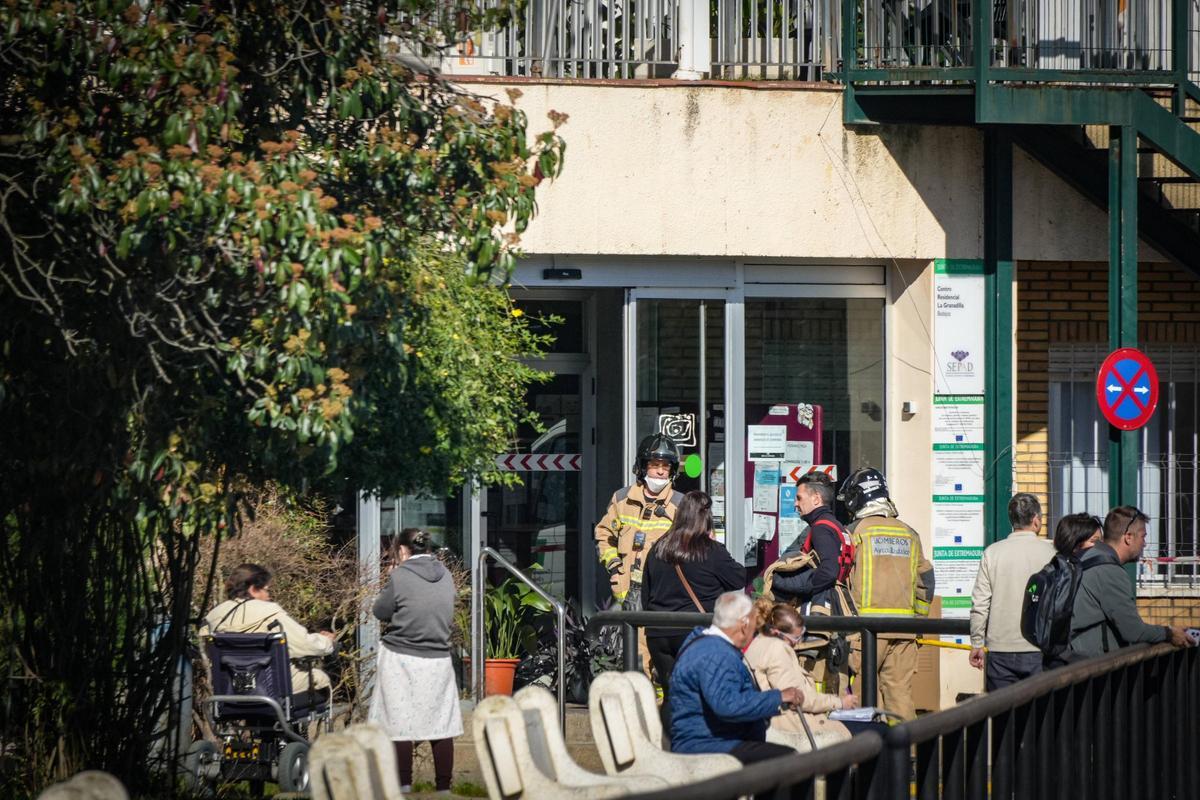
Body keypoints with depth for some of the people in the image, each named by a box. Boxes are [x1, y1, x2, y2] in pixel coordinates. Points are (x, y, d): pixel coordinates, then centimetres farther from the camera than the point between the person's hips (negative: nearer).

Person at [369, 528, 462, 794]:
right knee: (441, 726, 8)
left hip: (401, 660, -4)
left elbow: (380, 612, -1)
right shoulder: (445, 576, 4)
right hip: (438, 660, 4)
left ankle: (404, 788, 2)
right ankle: (444, 789, 10)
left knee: (399, 726, 2)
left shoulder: (400, 576, -12)